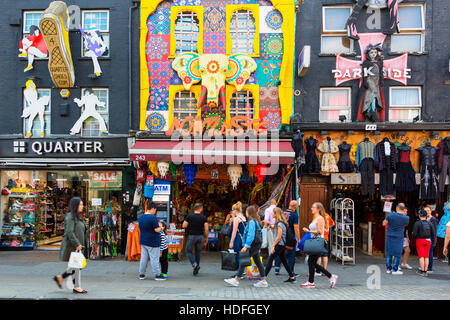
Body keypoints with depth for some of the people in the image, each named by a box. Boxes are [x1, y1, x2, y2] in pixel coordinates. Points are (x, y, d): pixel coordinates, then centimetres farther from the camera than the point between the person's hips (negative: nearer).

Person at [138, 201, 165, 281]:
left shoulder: (140, 217, 6)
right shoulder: (153, 218, -18)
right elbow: (157, 230, -20)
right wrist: (160, 227, 1)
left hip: (143, 241, 7)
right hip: (153, 242, -7)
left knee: (144, 258, 12)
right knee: (154, 258, 0)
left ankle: (141, 274, 17)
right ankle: (157, 275, 5)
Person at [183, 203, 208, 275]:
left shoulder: (189, 216, -6)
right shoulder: (203, 217, -3)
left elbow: (184, 226, -6)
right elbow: (206, 229, -6)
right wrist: (206, 238, 6)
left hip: (191, 236, -2)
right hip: (200, 236, 2)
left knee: (189, 251, 11)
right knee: (198, 252, 14)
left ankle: (194, 264, -12)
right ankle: (196, 270, 16)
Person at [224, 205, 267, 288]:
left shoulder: (252, 222, -15)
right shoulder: (256, 221, 14)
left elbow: (251, 235, -22)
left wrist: (246, 246, -23)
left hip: (253, 245, -10)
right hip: (256, 245, 10)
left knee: (243, 262, -4)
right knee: (258, 263, 11)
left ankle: (236, 280, 0)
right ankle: (263, 281, 13)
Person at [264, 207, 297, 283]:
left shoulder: (279, 224, -16)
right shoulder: (282, 223, 12)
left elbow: (279, 237, -18)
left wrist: (273, 246, -15)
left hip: (279, 245, -10)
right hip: (283, 245, 10)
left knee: (270, 260, -6)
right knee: (284, 261, 14)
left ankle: (264, 276, -5)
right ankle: (292, 277, 18)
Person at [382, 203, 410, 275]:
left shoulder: (390, 215, -8)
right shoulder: (406, 218, -8)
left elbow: (384, 224, -2)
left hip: (389, 236, 2)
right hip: (399, 237, -2)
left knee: (389, 253, 10)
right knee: (397, 253, 5)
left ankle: (388, 269, 16)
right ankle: (395, 270, 6)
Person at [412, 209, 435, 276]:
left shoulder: (417, 223, -11)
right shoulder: (429, 223, 1)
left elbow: (414, 234, -14)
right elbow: (433, 233, 3)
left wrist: (413, 235, 8)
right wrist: (431, 240, 17)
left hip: (420, 240, -4)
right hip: (428, 241, 4)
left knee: (421, 256, 0)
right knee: (426, 256, 7)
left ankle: (422, 271, -1)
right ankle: (425, 271, 8)